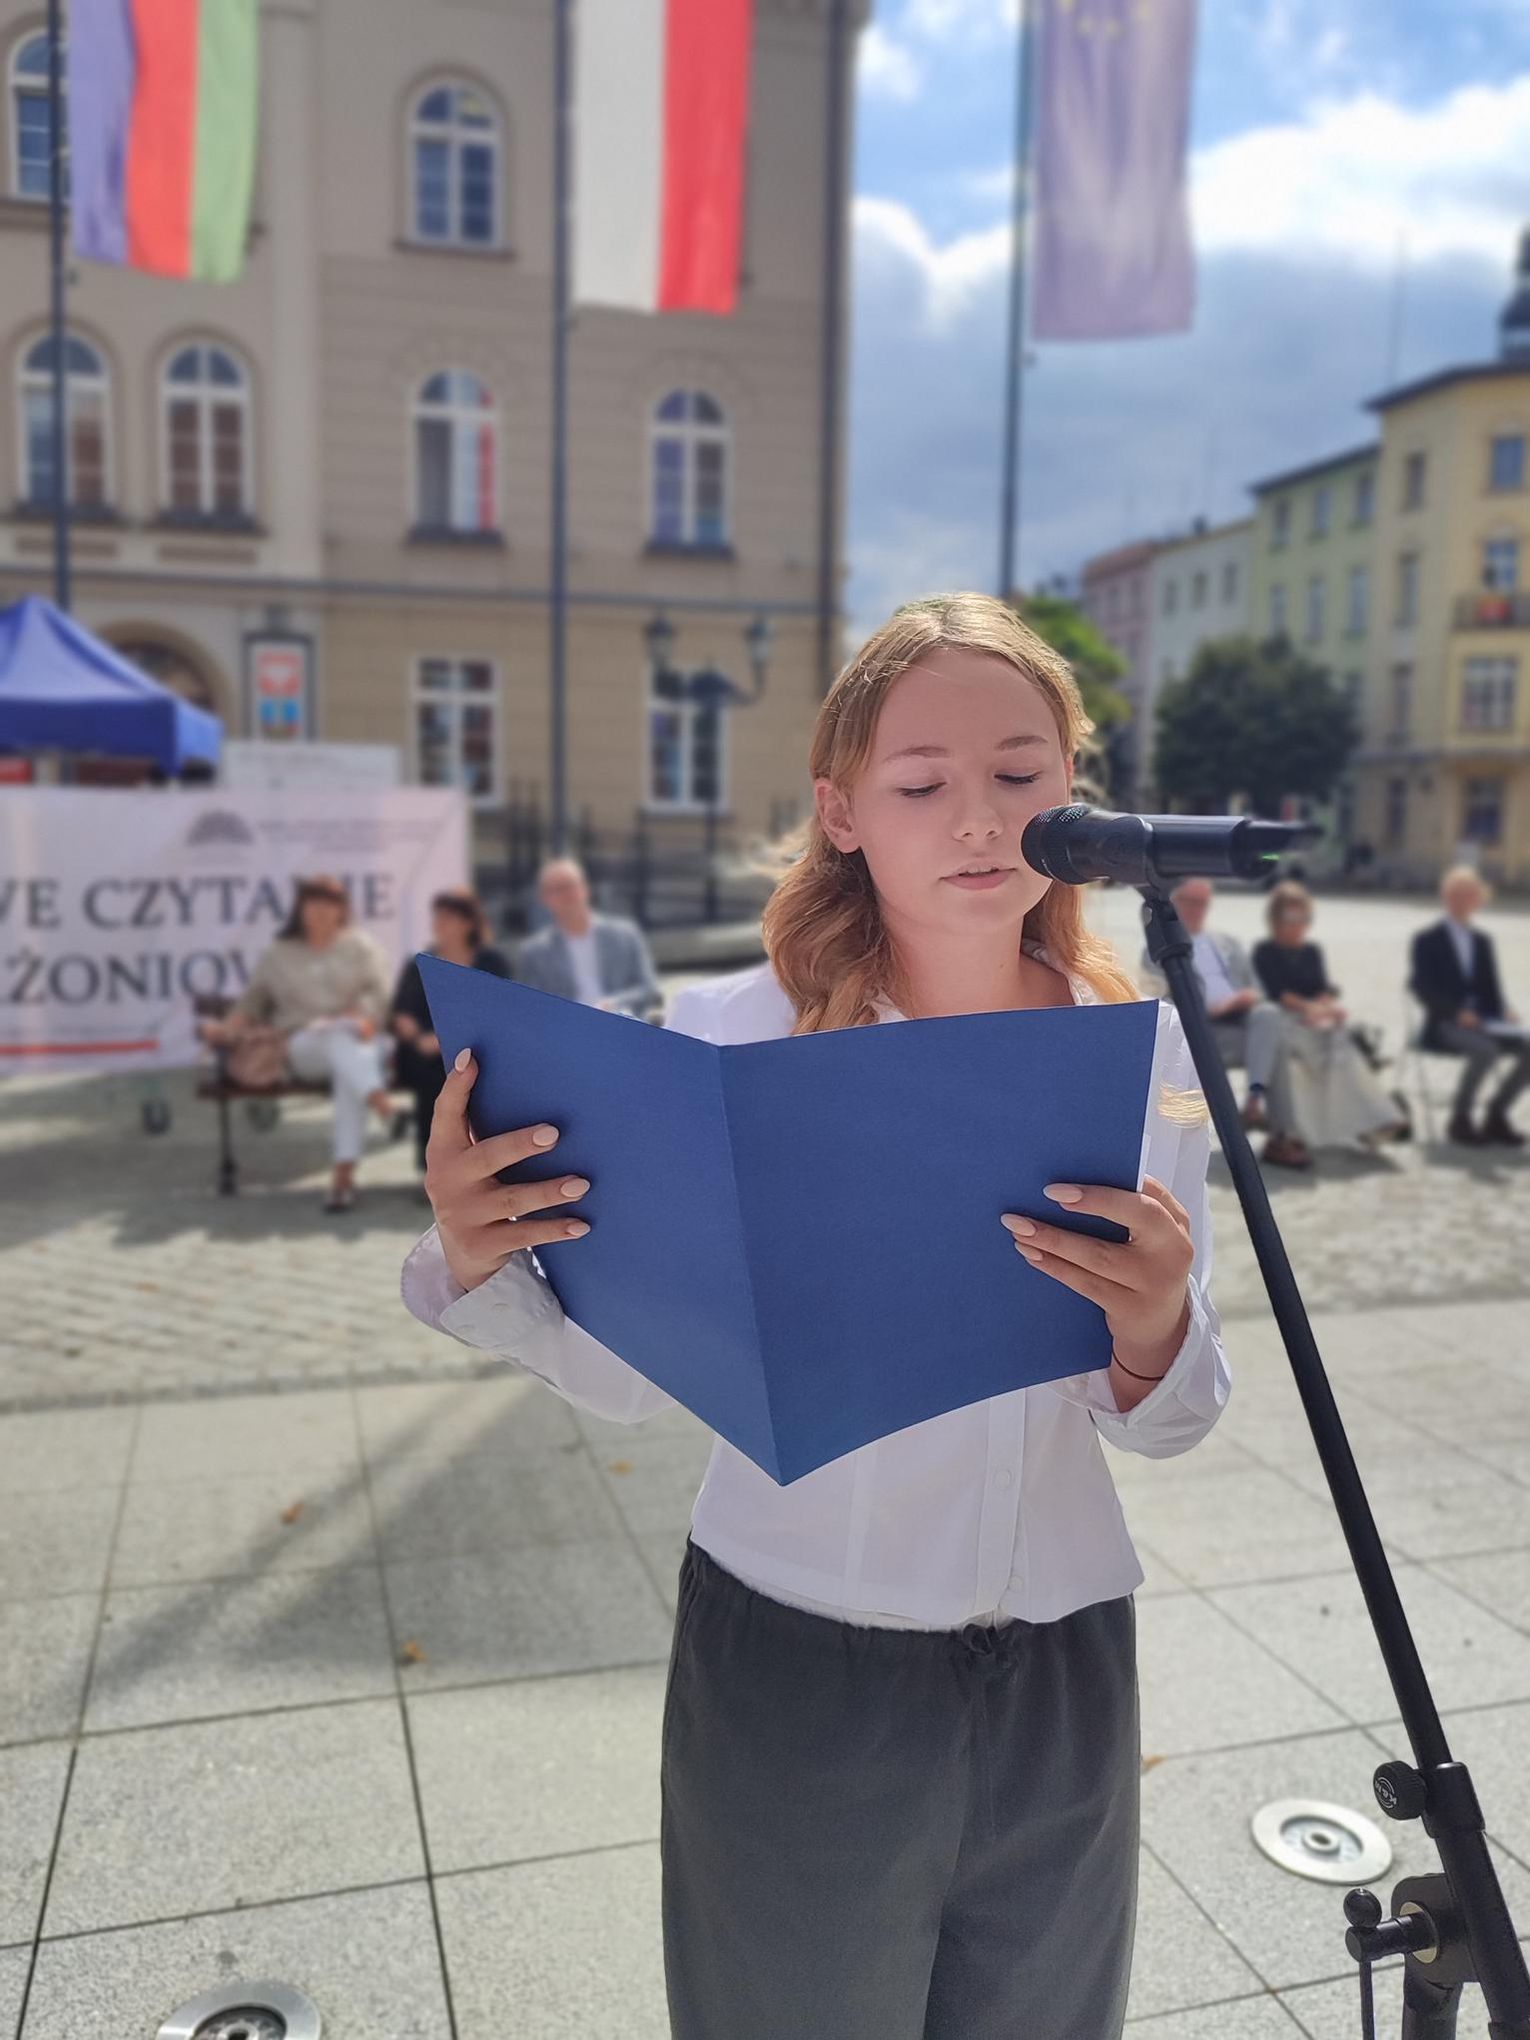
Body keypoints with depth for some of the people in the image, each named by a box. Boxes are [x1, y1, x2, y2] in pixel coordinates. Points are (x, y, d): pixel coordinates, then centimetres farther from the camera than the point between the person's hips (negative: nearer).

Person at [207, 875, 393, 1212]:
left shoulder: (360, 945, 16)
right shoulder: (277, 954, 21)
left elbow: (377, 993, 3)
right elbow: (252, 1001, 16)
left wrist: (358, 1019, -18)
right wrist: (228, 1027, -4)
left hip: (359, 1041, 0)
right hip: (303, 1046, 0)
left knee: (350, 1069, -37)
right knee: (339, 1039, -37)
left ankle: (343, 1176, -45)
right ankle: (383, 1107, -64)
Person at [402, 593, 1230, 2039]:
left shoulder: (1139, 1048, -6)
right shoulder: (736, 1036, -15)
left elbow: (1172, 1425, -3)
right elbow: (636, 1373, -9)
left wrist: (1155, 1332, -26)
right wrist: (481, 1268, -27)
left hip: (1063, 1672, 3)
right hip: (794, 1673, -2)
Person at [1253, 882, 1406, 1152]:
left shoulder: (1312, 952, 25)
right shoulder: (1265, 952, 9)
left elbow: (1324, 988, 12)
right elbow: (1275, 991, -5)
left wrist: (1325, 1006, -12)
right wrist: (1307, 1007, -17)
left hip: (1316, 1014, 4)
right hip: (1283, 1019, -4)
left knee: (1341, 1036, -30)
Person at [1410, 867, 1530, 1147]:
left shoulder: (1483, 942, 19)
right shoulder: (1427, 941, 2)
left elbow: (1491, 989, 16)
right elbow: (1423, 988, -9)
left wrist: (1503, 1011, -7)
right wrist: (1457, 1013, -23)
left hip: (1482, 1021, 5)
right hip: (1444, 1025, -5)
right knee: (1486, 1050, -35)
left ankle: (1497, 1114, -4)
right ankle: (1460, 1119, -17)